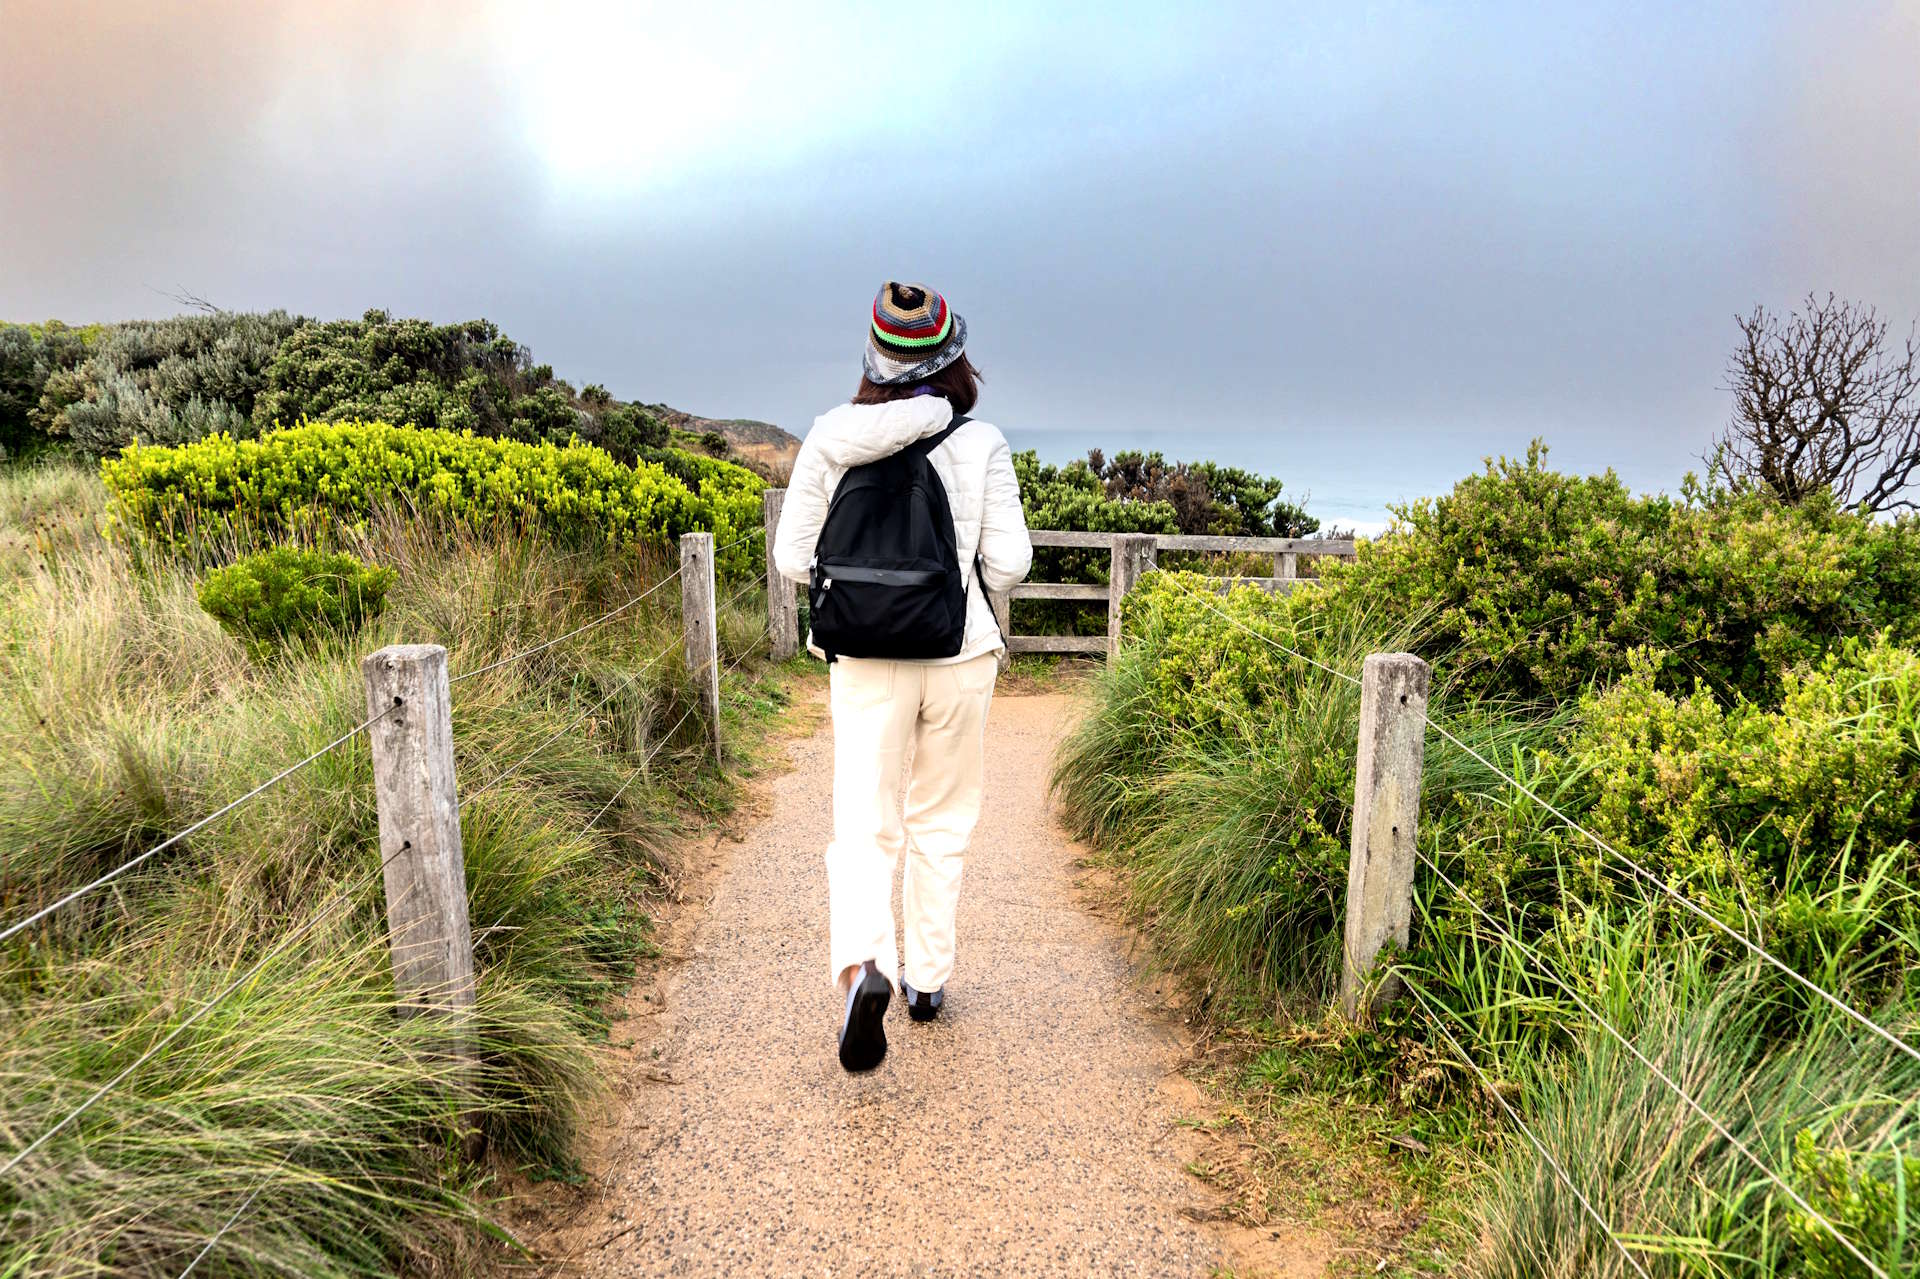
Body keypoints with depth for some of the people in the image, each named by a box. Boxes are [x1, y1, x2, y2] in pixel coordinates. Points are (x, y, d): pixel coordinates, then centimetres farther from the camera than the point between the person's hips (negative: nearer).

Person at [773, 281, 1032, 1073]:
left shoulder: (831, 438, -3)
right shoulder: (980, 444, -7)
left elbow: (793, 559, -1)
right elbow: (1008, 564, -7)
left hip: (866, 659, 0)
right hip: (960, 657, 0)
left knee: (864, 828, 4)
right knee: (940, 823, 17)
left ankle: (861, 967, -21)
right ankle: (928, 978, 27)